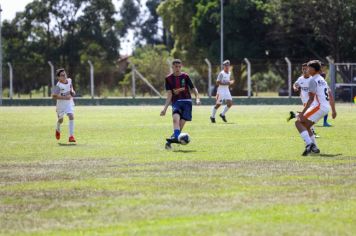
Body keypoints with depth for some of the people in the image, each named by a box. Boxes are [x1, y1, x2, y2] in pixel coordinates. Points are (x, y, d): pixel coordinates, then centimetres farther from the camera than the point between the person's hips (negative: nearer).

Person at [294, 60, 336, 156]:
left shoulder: (313, 80, -9)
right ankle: (314, 148, 18)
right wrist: (333, 110, 31)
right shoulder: (322, 80, 20)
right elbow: (331, 96, 24)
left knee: (299, 122, -12)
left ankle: (309, 144, -28)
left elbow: (311, 99, -17)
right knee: (305, 126, 20)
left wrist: (302, 113, -19)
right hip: (326, 107, 9)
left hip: (319, 106, -9)